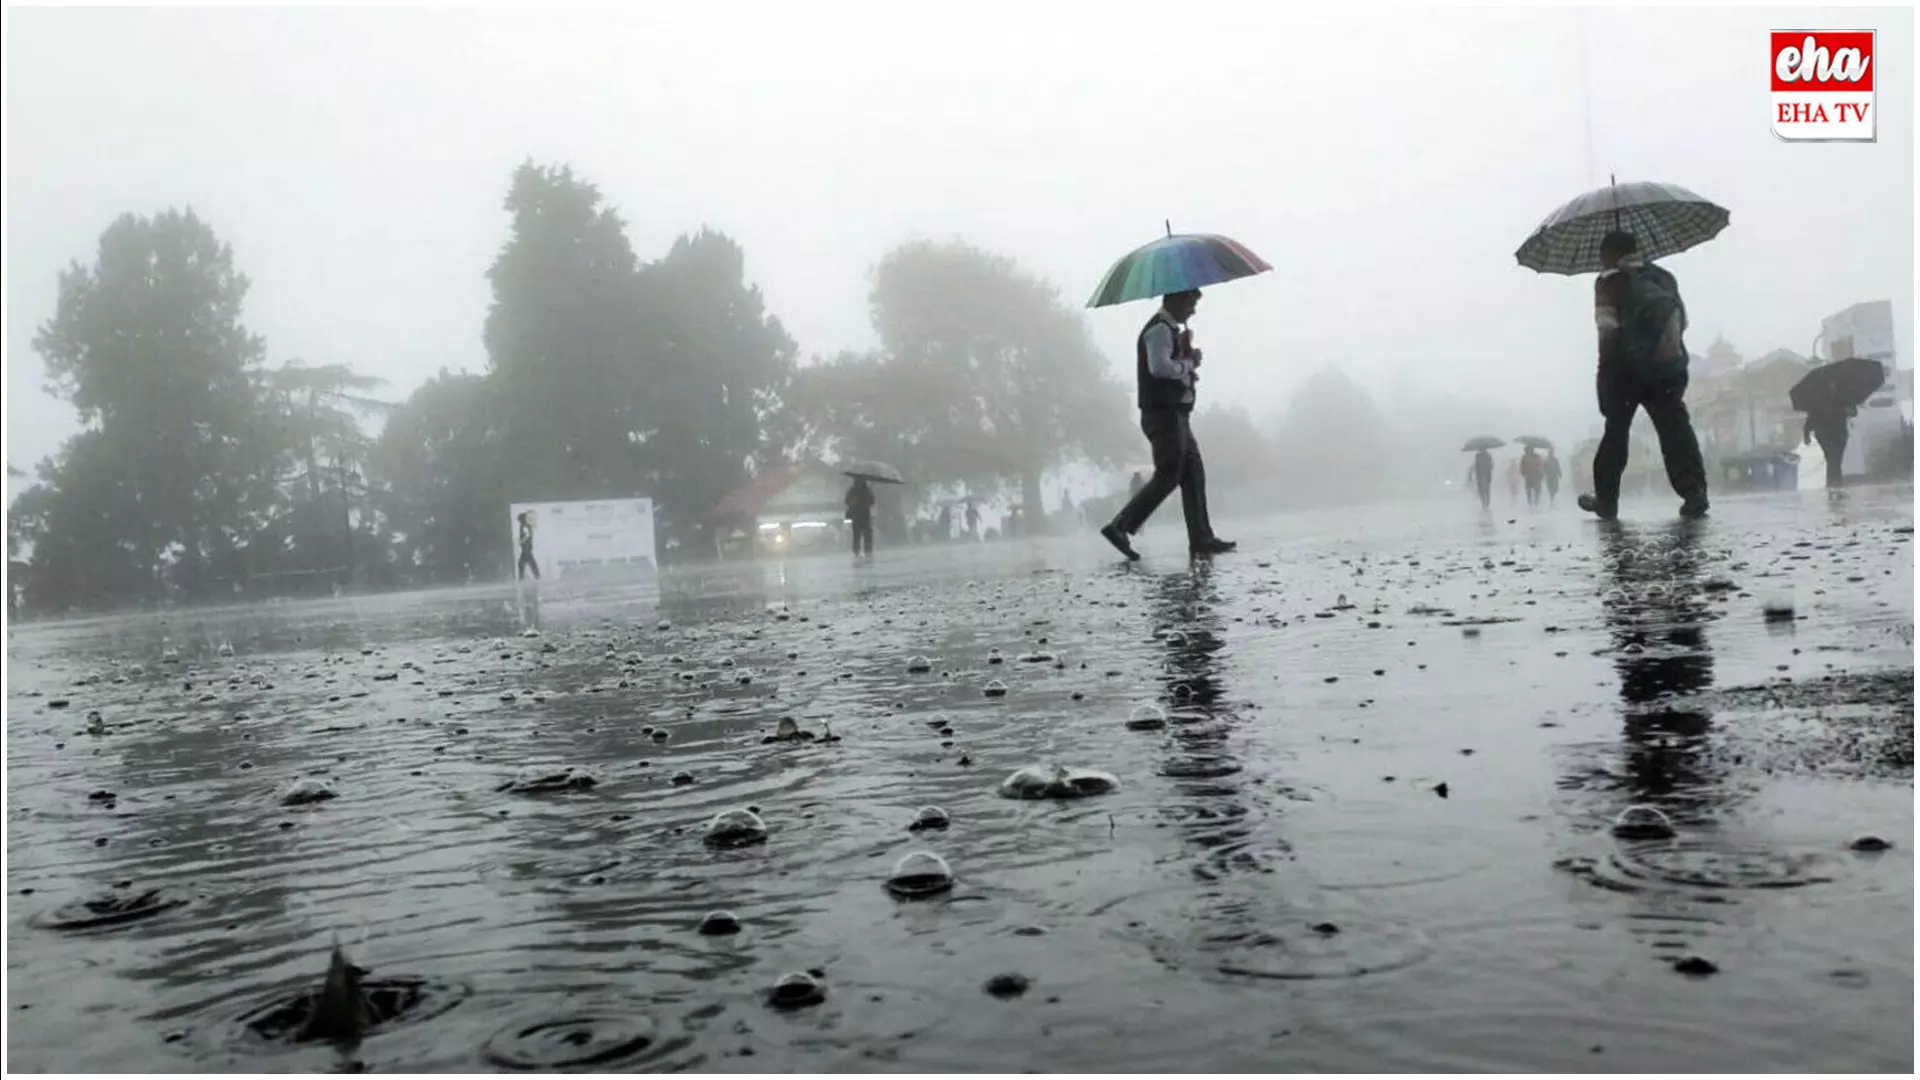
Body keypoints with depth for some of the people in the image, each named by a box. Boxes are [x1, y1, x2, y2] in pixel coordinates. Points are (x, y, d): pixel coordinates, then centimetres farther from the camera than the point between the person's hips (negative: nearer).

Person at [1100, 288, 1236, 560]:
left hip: (1175, 415, 10)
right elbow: (1160, 367, -28)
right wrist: (1189, 363, -13)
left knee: (1194, 474, 8)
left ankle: (1201, 539, 10)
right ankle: (1119, 527, -6)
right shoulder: (1160, 329, -13)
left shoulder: (1170, 330, 20)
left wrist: (1187, 355, 5)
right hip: (1164, 415, -10)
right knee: (1167, 477, -9)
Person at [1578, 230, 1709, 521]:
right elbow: (1682, 320, 12)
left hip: (1626, 366, -4)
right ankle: (1694, 492, -12)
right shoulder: (1663, 276, 18)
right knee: (1675, 429, 1)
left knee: (1616, 431, 7)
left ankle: (1606, 499, 10)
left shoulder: (1609, 281, -1)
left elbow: (1607, 330, -11)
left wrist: (1605, 371, -9)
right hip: (1667, 365, 4)